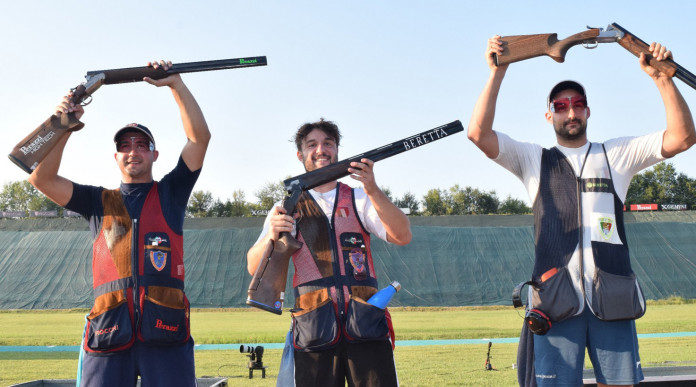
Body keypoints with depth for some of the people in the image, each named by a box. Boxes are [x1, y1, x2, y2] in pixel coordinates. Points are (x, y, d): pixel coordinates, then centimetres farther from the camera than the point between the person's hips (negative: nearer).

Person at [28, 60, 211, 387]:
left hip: (166, 331, -1)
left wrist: (176, 84, 1)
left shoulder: (170, 193, 16)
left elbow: (199, 138, 6)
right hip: (109, 332, 1)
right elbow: (42, 178, 8)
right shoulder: (99, 201, 19)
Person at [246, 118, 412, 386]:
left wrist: (373, 190, -15)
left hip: (366, 325, 0)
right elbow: (254, 268, 3)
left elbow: (402, 237, -2)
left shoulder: (359, 200, 14)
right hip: (313, 331, 0)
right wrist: (272, 236, -18)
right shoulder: (288, 206, 12)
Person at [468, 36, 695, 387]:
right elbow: (479, 134, 2)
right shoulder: (534, 159, 15)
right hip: (556, 301, -1)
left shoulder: (617, 154, 17)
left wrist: (662, 77, -3)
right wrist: (497, 72, -3)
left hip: (613, 299, 1)